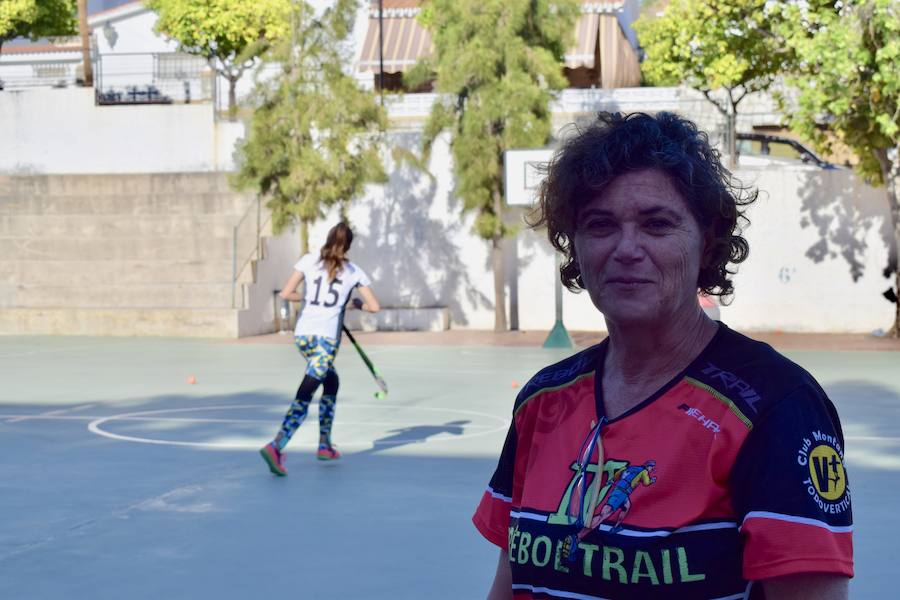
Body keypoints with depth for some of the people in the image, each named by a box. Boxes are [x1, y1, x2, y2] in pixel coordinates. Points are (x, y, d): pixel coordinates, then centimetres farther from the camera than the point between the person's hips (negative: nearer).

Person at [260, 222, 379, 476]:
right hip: (327, 338, -4)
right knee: (304, 395, -11)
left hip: (303, 334, 4)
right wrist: (358, 304, 24)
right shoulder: (354, 272, 7)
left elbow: (285, 294, 4)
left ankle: (325, 444, 26)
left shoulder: (309, 260, 9)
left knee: (331, 383, 25)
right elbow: (374, 306, 4)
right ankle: (276, 446, -27)